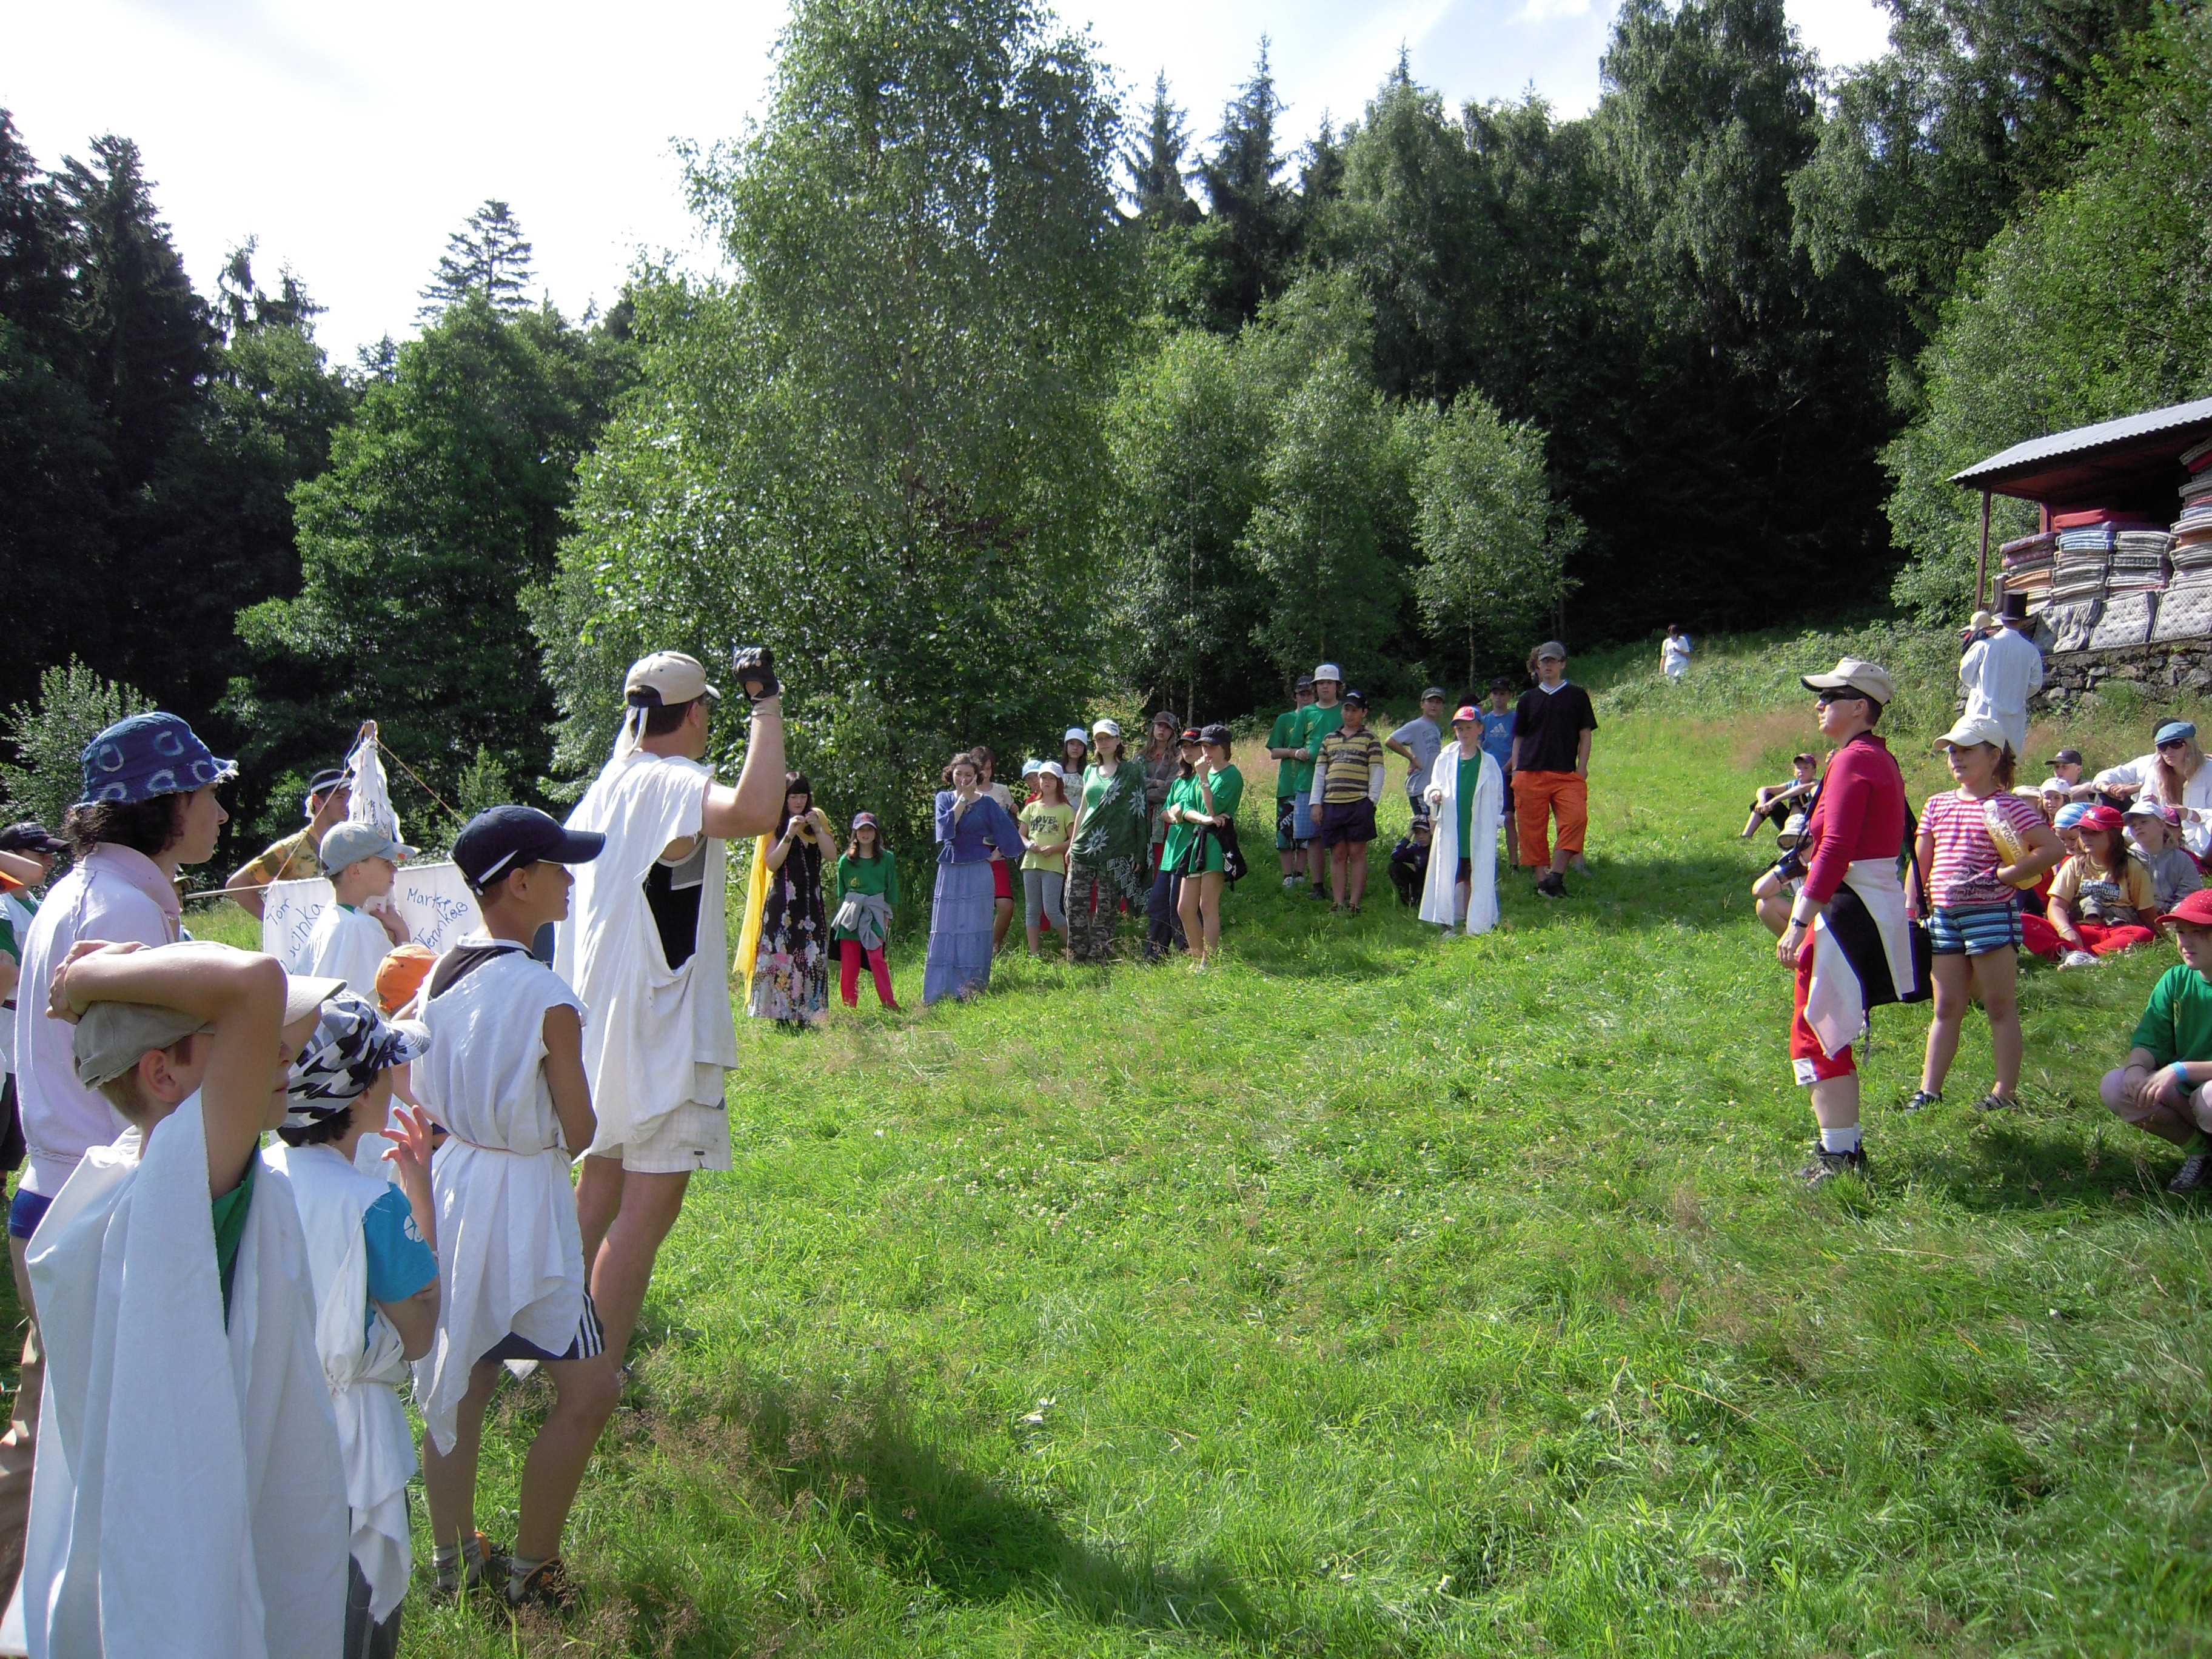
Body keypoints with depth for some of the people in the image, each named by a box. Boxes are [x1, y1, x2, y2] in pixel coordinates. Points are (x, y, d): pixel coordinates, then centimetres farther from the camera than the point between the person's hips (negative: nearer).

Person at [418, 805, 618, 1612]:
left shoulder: (438, 975, 1)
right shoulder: (546, 997, -21)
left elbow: (417, 1099, 9)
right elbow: (578, 1133, -14)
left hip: (446, 1186, 8)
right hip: (519, 1204, -8)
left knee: (457, 1379, 19)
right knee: (588, 1389, 6)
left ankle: (452, 1556, 33)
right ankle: (529, 1568, 14)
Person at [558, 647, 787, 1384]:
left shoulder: (608, 784, 10)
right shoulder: (670, 784, -17)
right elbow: (755, 810, -37)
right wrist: (766, 704, -28)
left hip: (602, 1017, 10)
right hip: (656, 1027, -10)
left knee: (601, 1186, 22)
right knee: (651, 1202, -4)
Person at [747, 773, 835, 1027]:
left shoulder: (817, 819, 12)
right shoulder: (775, 823, 2)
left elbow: (832, 857, 2)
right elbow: (771, 863, -8)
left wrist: (817, 829, -11)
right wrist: (790, 834, -16)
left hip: (811, 901, 3)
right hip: (782, 902, -3)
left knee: (811, 956, -2)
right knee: (781, 953, -8)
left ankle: (807, 1015, 1)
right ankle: (781, 1014, -6)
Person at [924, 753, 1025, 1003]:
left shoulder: (986, 802, 4)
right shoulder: (944, 798, 9)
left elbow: (1008, 833, 6)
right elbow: (946, 826, -10)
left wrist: (995, 853, -1)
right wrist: (963, 798, -8)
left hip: (977, 872, -2)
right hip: (949, 872, 2)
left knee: (975, 931, -2)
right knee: (944, 932, 0)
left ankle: (973, 990, 2)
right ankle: (941, 992, 1)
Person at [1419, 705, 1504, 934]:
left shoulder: (1489, 763, 5)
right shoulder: (1446, 758, 7)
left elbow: (1497, 798, 9)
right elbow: (1434, 785, 10)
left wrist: (1491, 824, 1)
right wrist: (1435, 795, -12)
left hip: (1479, 831, 0)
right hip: (1451, 828, 0)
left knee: (1476, 877, 5)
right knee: (1447, 875, -2)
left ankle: (1474, 923, 13)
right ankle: (1446, 922, 4)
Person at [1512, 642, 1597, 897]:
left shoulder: (1577, 695, 12)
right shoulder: (1529, 698, 15)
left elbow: (1585, 735, 10)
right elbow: (1518, 738, 18)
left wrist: (1582, 767, -1)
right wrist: (1516, 769, 7)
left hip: (1567, 774, -1)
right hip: (1531, 773, 2)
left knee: (1576, 817, -22)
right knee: (1533, 828, -2)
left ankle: (1556, 875, -20)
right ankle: (1541, 878, 7)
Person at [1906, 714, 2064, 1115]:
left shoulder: (2008, 806, -5)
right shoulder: (1938, 805, 12)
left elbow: (2052, 849, -15)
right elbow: (1920, 864, 16)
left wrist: (1996, 878, -19)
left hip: (1992, 913, -6)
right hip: (1944, 916, 6)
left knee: (2001, 1007, 3)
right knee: (1946, 1008, 9)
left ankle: (2005, 1092, 9)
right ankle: (1928, 1090, 12)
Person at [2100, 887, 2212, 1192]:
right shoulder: (2176, 980, -1)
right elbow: (2148, 1041, -5)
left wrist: (2181, 1070, -35)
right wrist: (2137, 1067, -27)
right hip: (2182, 1091, 5)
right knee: (2114, 1087, -20)